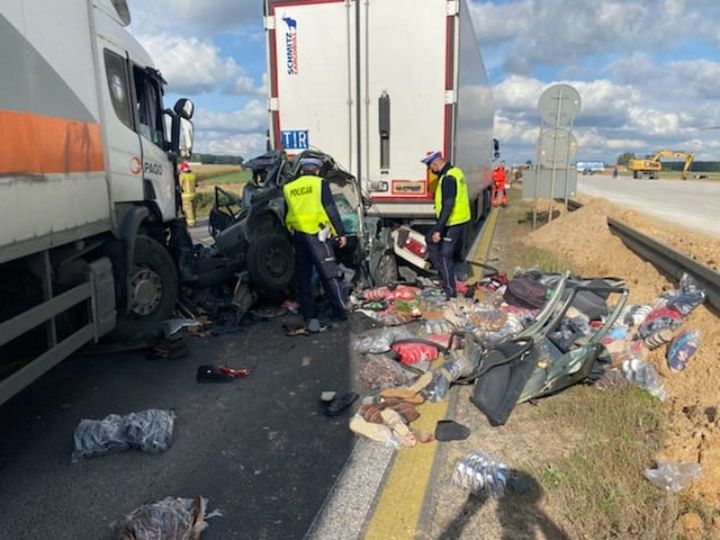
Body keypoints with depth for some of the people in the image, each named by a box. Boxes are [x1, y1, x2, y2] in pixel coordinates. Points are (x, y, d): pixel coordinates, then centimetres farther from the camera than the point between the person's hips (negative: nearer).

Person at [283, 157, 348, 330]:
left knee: (303, 278, 11)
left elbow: (287, 215, 17)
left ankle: (309, 318, 10)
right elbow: (331, 210, -6)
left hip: (298, 236, 4)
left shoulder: (288, 188, 13)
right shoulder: (320, 183, 0)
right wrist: (341, 233, -2)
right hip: (317, 234, -4)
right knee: (329, 275, 1)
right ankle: (340, 313, 3)